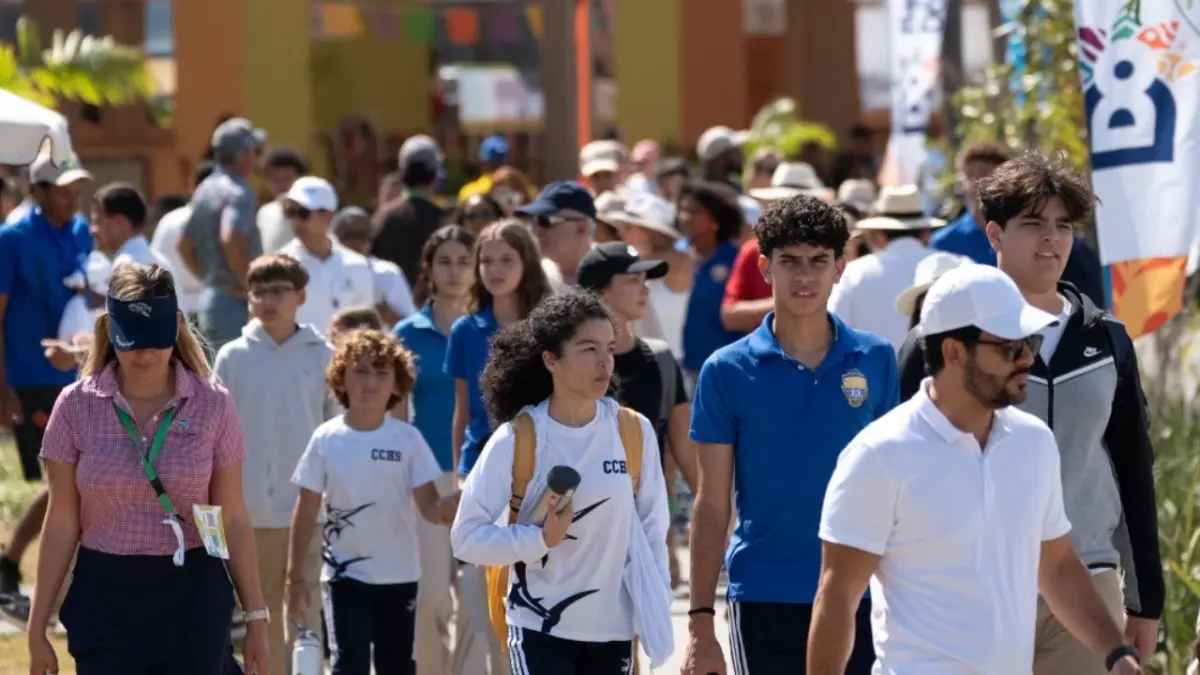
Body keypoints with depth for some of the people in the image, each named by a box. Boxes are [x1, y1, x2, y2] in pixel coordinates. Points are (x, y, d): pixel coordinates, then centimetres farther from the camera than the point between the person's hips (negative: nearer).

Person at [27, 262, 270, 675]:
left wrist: (256, 618, 4)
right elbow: (62, 523, 2)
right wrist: (37, 628, 2)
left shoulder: (212, 406, -2)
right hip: (105, 598, 0)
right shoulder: (77, 407, -2)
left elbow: (233, 518, 4)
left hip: (192, 598, 0)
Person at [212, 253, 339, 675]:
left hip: (309, 503, -2)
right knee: (264, 612, 10)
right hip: (253, 507, 2)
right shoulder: (233, 357, 2)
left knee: (307, 609, -4)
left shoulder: (321, 356, -1)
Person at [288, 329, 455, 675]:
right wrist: (295, 574, 1)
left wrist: (446, 509, -33)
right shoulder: (327, 440, -5)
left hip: (399, 575, 1)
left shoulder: (408, 439, -4)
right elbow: (306, 511, 1)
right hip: (346, 574, -1)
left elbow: (428, 504, -8)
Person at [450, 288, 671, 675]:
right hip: (540, 629, -3)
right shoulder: (517, 438, -9)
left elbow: (652, 528, 6)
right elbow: (467, 536, -10)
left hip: (613, 629, 3)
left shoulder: (634, 432, -1)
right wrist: (542, 538, -22)